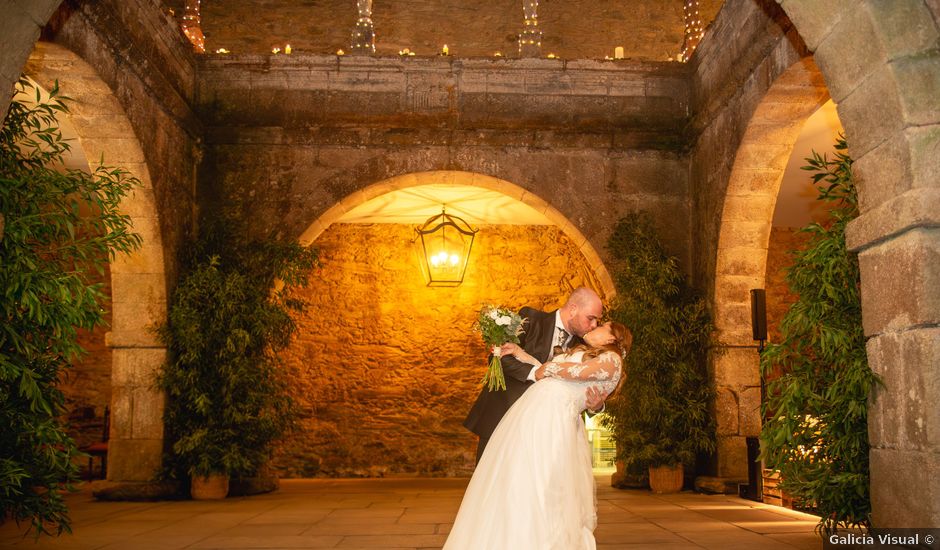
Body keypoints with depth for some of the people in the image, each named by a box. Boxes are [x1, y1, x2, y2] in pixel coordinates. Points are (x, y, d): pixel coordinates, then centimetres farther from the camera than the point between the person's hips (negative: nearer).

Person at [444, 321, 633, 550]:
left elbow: (578, 372, -11)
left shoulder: (612, 359, 4)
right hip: (530, 411, 8)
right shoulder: (582, 354, 32)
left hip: (552, 419, -8)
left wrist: (545, 371, 3)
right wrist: (524, 356, 22)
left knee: (534, 491, -14)